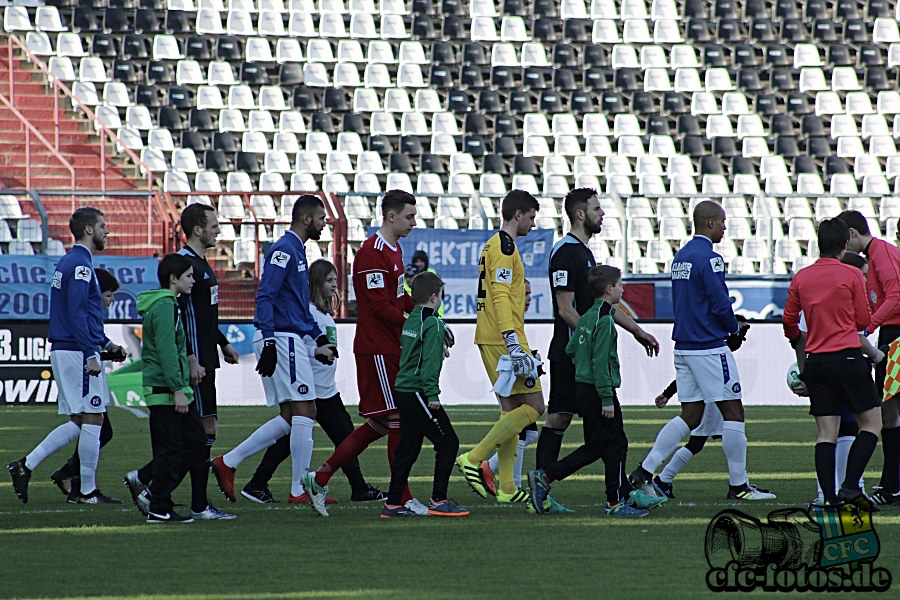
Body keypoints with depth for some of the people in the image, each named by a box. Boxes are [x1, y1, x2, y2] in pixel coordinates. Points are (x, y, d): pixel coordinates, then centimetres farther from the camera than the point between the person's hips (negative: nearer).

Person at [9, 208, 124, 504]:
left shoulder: (68, 263, 18)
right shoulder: (80, 265, -14)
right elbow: (76, 314, -21)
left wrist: (106, 343, 24)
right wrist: (90, 355, -22)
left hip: (63, 351, 10)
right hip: (78, 353, -10)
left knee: (79, 422, 13)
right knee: (92, 419, -3)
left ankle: (25, 466, 6)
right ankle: (87, 491, 1)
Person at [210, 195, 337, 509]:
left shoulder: (297, 252, 19)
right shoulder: (283, 250, -12)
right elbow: (265, 297, -19)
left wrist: (319, 339, 21)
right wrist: (269, 342, -26)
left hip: (293, 340, 10)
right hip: (282, 339, -10)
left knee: (290, 418, 10)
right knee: (304, 412, -8)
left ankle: (228, 462, 11)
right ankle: (300, 490, -4)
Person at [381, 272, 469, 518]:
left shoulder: (410, 322, 16)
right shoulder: (433, 325, -11)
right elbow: (430, 361, -18)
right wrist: (432, 394, -20)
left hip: (403, 391, 9)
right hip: (417, 393, -9)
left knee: (407, 448, 11)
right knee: (447, 442, -4)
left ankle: (393, 503, 10)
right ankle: (438, 501, -7)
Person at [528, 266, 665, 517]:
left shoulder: (587, 317, 12)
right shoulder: (605, 320, -16)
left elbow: (570, 349, 19)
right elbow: (600, 361, -20)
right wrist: (607, 399, -20)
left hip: (583, 390, 9)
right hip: (597, 391, -9)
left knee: (595, 446, 14)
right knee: (616, 444, -1)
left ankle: (544, 477, 10)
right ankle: (615, 502, 3)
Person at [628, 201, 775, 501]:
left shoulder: (680, 256, 13)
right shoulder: (708, 258, -15)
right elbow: (720, 304, -18)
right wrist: (735, 328, 2)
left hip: (684, 347, 9)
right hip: (710, 349, -9)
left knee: (690, 416, 11)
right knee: (733, 412, 0)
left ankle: (645, 471, 4)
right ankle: (738, 485, 4)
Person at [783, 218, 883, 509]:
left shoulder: (801, 277, 6)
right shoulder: (851, 275, -6)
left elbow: (788, 321, 13)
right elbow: (863, 321, -1)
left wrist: (799, 341, 35)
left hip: (815, 362, 4)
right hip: (847, 358, -4)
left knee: (826, 433, 5)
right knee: (871, 423, 5)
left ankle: (829, 496, -4)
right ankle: (850, 487, -9)